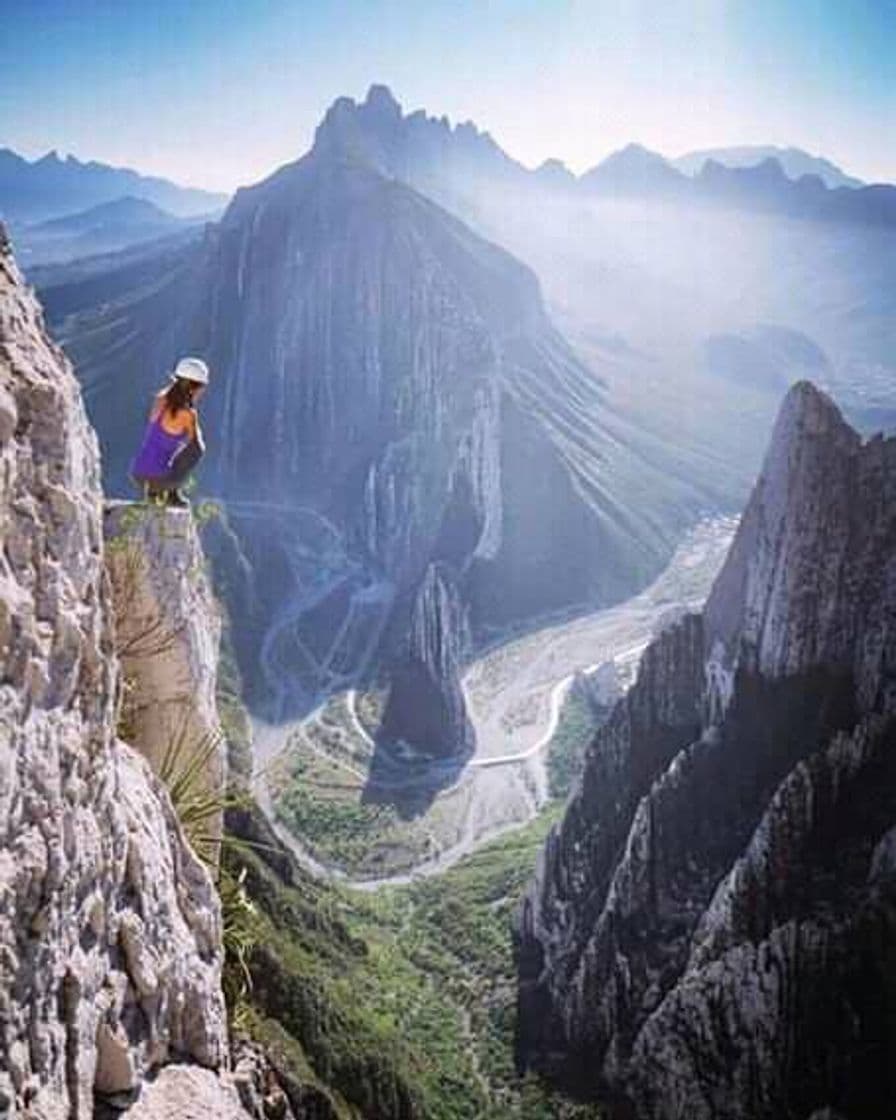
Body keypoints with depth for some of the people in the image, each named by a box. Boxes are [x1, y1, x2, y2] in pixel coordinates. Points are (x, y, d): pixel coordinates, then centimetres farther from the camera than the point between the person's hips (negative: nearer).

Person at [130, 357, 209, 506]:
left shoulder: (160, 400, 3)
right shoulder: (188, 414, -15)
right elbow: (198, 446, 4)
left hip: (137, 474, 8)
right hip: (158, 477, -8)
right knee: (197, 448, 11)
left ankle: (153, 490, 22)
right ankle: (171, 492, 11)